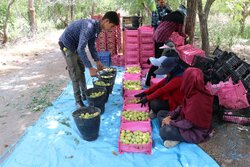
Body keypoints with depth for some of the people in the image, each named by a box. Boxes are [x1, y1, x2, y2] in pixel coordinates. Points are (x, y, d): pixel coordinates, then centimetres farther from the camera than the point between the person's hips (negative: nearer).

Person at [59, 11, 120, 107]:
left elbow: (91, 45, 8)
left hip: (75, 45, 9)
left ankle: (84, 94, 27)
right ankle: (78, 100, 6)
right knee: (76, 74, -6)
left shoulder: (97, 27, -3)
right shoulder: (89, 27, -32)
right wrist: (90, 68, -34)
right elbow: (81, 49, -36)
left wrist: (97, 61, 3)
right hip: (67, 45, -9)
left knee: (81, 70, 14)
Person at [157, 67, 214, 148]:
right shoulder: (193, 92, -6)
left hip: (195, 131, -10)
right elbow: (182, 106, 8)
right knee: (160, 113, 7)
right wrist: (169, 116, -3)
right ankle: (174, 135, -6)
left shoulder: (196, 100, -33)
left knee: (163, 132, -28)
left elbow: (188, 124, -26)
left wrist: (171, 122, -12)